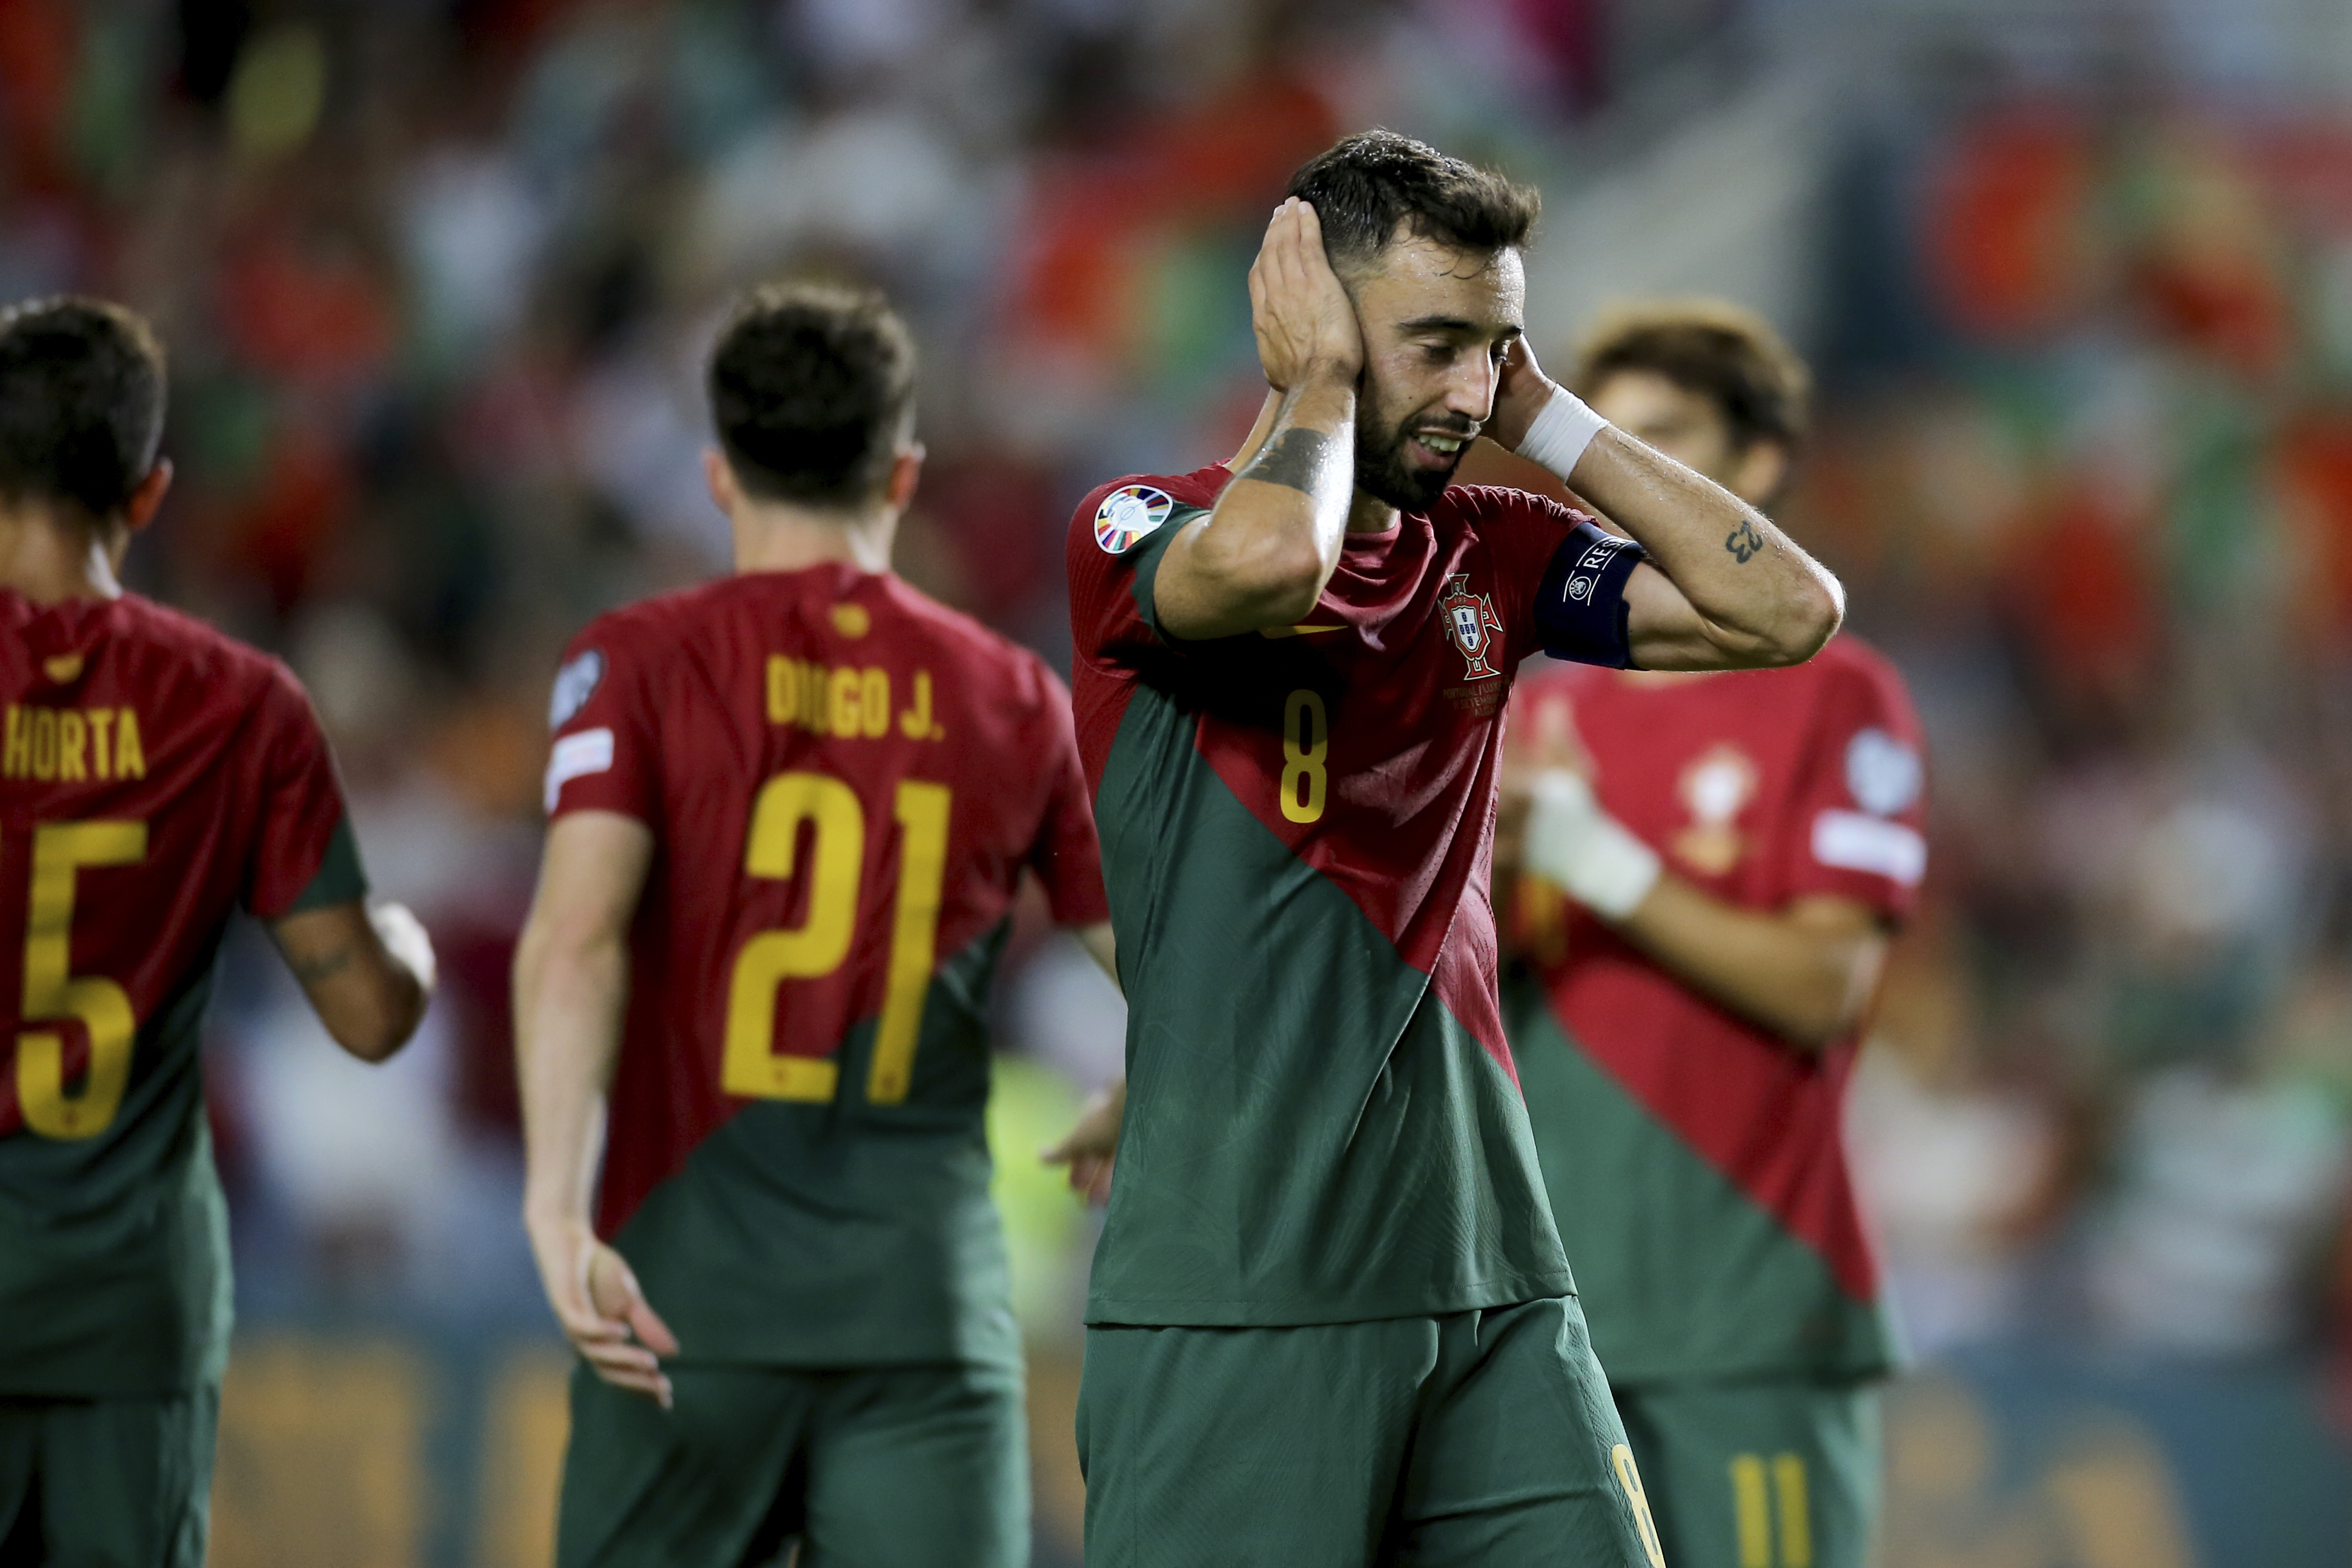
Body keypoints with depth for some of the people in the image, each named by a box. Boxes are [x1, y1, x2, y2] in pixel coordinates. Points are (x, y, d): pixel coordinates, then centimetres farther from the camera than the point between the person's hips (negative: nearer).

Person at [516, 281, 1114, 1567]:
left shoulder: (640, 665, 0)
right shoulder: (1010, 697, 7)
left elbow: (575, 936, -16)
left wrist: (556, 1207, -24)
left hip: (694, 1282, -1)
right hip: (930, 1296, 1)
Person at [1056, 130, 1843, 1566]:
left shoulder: (1488, 554, 13)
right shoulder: (1140, 533, -5)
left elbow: (1787, 610, 4)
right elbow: (1267, 561, -29)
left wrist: (1540, 413, 4)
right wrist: (1322, 380, -9)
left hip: (1494, 1279, 5)